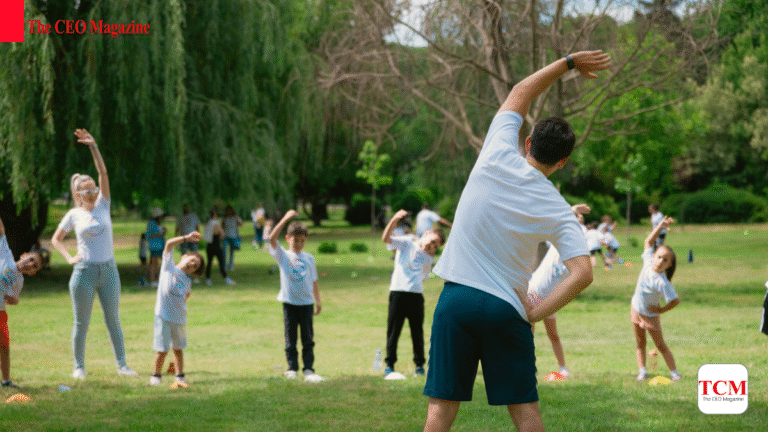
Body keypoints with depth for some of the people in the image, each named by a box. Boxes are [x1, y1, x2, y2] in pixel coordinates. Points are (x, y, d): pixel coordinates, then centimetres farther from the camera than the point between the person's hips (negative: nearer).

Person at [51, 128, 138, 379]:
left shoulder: (103, 205, 4)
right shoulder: (74, 215, 1)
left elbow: (103, 173, -6)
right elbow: (56, 239, 12)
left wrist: (93, 146, -14)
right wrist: (69, 258, -3)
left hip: (109, 270, 2)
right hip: (84, 272, -2)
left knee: (113, 320, 7)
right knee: (82, 323, 3)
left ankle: (121, 364, 12)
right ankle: (79, 367, 13)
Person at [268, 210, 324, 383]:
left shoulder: (309, 258, 10)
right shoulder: (283, 255, 2)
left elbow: (314, 281, 15)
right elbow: (272, 238, -15)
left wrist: (318, 300, 10)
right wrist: (285, 219, -21)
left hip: (306, 303, 2)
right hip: (289, 302, -2)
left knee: (308, 339, 1)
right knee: (290, 338, 4)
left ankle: (308, 370, 3)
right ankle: (292, 368, 11)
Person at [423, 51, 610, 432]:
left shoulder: (497, 157, -3)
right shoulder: (558, 212, -3)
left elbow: (519, 94, 12)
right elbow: (582, 274, -12)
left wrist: (568, 62, 17)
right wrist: (534, 314, -7)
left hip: (457, 297, 1)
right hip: (506, 308, -1)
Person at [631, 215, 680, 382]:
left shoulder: (662, 282, -32)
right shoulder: (648, 262, -15)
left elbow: (675, 300, -30)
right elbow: (649, 241, -5)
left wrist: (661, 310, -17)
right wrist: (661, 226, -17)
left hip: (650, 315, -6)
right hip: (636, 310, 6)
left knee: (660, 345, 2)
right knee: (640, 343, 7)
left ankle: (674, 372, 10)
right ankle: (642, 371, 10)